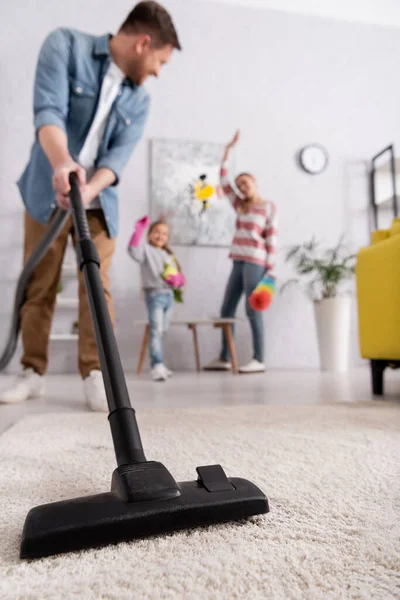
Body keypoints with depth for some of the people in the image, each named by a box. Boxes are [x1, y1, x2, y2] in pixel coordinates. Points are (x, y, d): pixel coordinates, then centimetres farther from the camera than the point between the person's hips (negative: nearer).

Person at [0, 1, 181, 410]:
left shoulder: (139, 101, 4)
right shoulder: (66, 45, -6)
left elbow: (118, 155, -9)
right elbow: (48, 110, -20)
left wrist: (88, 190, -28)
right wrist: (62, 162, -40)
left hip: (98, 200, 3)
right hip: (46, 193, -2)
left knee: (97, 285, -8)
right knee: (37, 286, 1)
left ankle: (94, 373, -4)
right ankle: (33, 372, 12)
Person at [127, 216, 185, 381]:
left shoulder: (169, 255, 21)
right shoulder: (146, 249, 1)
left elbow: (181, 277, 18)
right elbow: (134, 250, -22)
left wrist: (177, 279, -5)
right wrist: (139, 231, -33)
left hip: (169, 295, 7)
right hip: (154, 294, -7)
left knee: (162, 331, 12)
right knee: (156, 330, -16)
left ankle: (158, 365, 21)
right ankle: (157, 366, -17)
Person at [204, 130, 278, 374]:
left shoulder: (269, 207, 3)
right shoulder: (240, 206, 18)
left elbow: (272, 240, -4)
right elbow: (224, 180, 18)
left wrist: (271, 269, -11)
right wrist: (229, 149, 16)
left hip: (255, 263, -7)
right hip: (238, 262, 7)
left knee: (253, 309, -11)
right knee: (227, 310, 4)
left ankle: (259, 360, -5)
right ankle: (224, 358, 10)